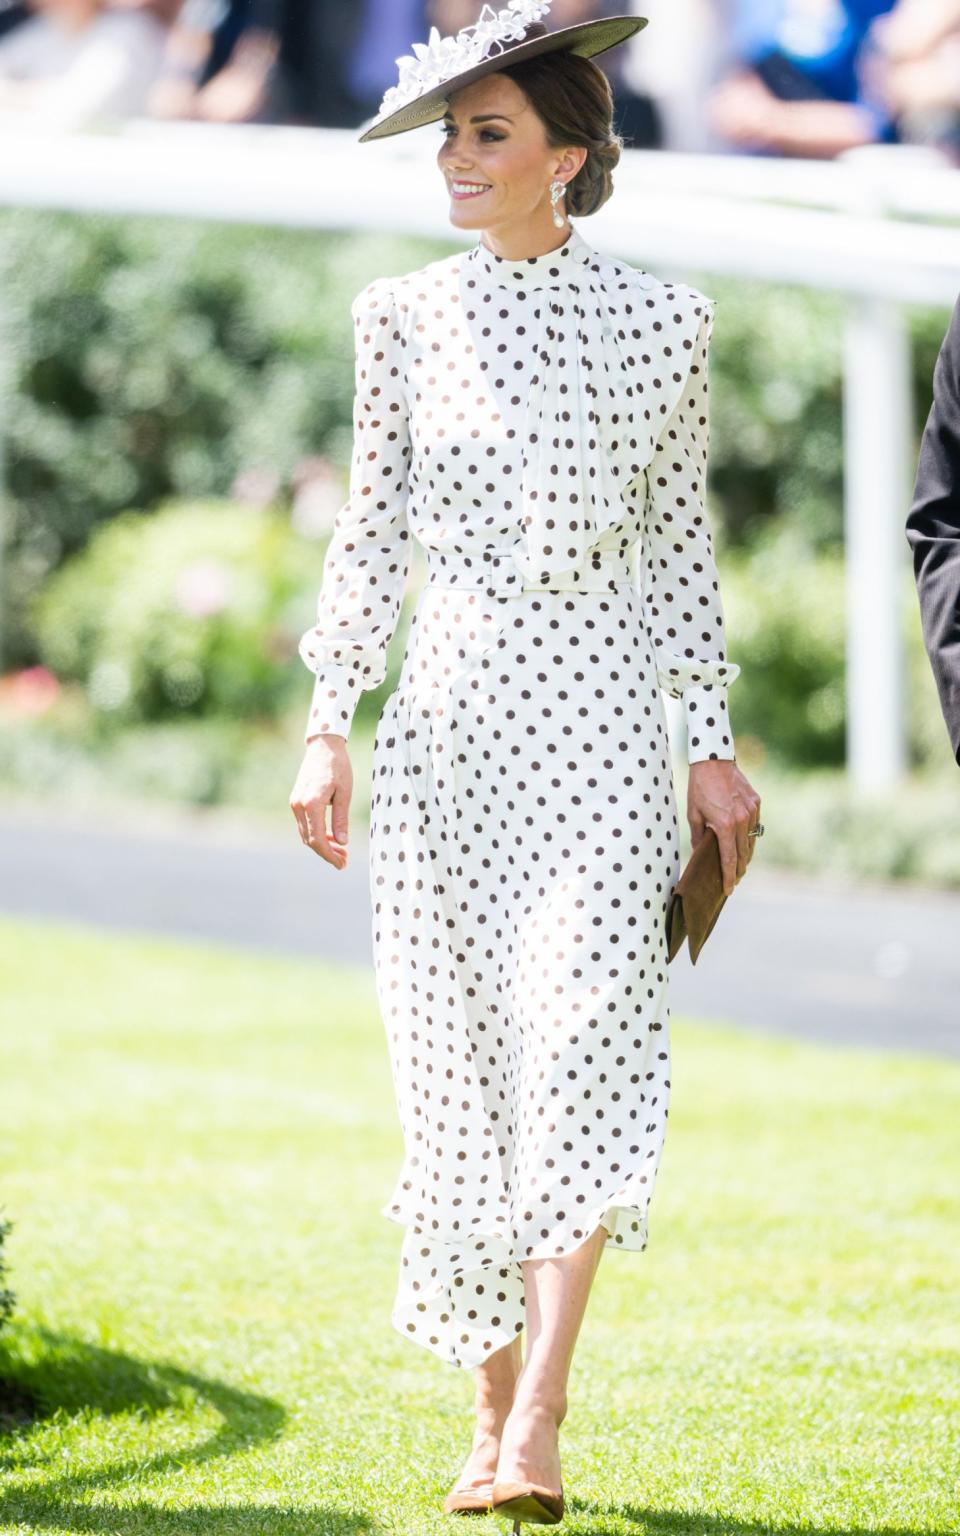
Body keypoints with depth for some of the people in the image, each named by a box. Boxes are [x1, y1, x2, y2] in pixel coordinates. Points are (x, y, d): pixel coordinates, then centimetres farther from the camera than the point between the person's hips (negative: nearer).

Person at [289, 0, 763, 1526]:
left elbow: (679, 540, 7)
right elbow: (371, 535, 9)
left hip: (599, 712, -2)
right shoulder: (404, 318, 6)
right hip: (448, 712, 2)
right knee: (461, 1066, 4)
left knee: (586, 1045, -16)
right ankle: (495, 1412, 17)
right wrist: (330, 725, 1)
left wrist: (717, 745, 4)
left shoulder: (659, 320, 3)